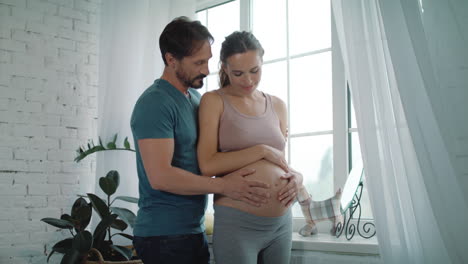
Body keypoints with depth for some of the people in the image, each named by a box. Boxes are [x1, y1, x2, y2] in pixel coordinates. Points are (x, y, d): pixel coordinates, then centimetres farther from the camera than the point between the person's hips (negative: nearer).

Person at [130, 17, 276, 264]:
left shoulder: (195, 97, 10)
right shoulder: (155, 103, -17)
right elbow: (160, 176, -24)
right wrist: (222, 185, -20)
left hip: (194, 230, 8)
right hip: (165, 235, -8)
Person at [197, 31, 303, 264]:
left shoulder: (277, 105, 10)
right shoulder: (214, 101, -4)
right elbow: (207, 164, -14)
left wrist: (296, 177, -5)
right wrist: (262, 150, -13)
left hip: (282, 223, 5)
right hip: (236, 224, -5)